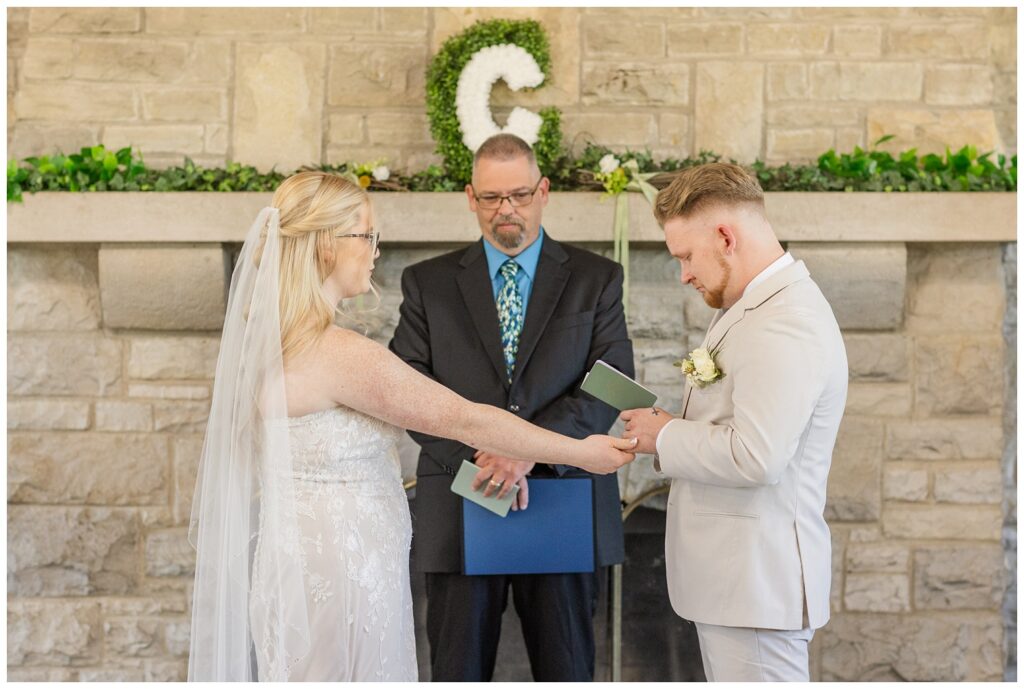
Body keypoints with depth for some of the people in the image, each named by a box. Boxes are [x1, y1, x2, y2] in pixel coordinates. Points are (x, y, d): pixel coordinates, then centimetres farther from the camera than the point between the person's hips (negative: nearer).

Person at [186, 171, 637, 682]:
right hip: (340, 575, -9)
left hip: (299, 557, 9)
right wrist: (581, 452, -10)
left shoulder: (261, 335, 4)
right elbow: (463, 420, -19)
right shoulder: (339, 353, -23)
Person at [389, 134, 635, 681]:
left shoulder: (596, 279, 6)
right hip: (458, 512, 0)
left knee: (567, 671, 9)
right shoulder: (427, 283, 7)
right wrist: (480, 455, -16)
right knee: (458, 673, 9)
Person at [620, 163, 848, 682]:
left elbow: (755, 457, -28)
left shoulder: (786, 326, -21)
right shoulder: (749, 306, 14)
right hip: (733, 575, 11)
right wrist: (675, 427, 5)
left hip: (758, 581, -11)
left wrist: (665, 437, -13)